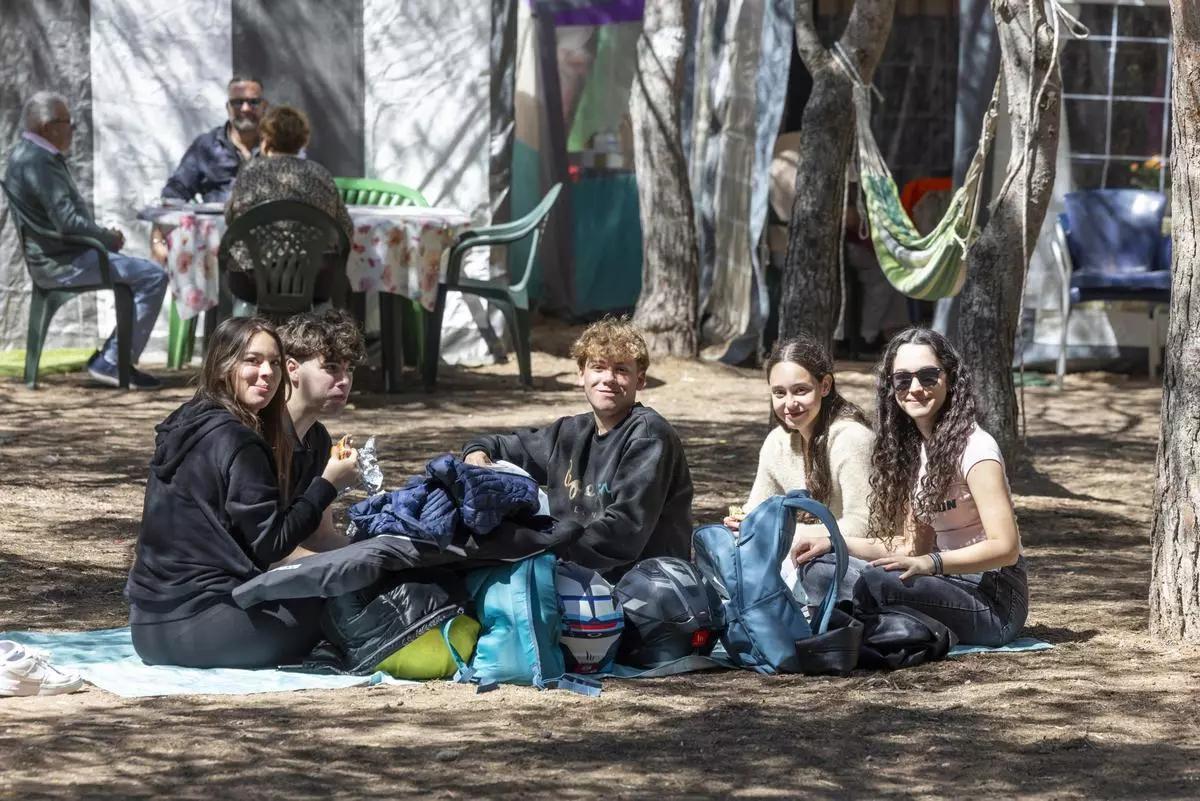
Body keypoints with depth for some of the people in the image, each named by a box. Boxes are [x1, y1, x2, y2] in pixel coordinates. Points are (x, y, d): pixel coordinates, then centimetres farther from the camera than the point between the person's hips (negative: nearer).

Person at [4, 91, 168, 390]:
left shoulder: (26, 154, 14)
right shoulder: (39, 161, -21)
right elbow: (67, 222, -26)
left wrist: (106, 235, 10)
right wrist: (109, 238, -10)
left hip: (58, 256, 11)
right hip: (61, 262, -11)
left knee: (146, 273, 22)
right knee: (154, 277, -15)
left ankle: (110, 360, 18)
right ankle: (111, 363, -11)